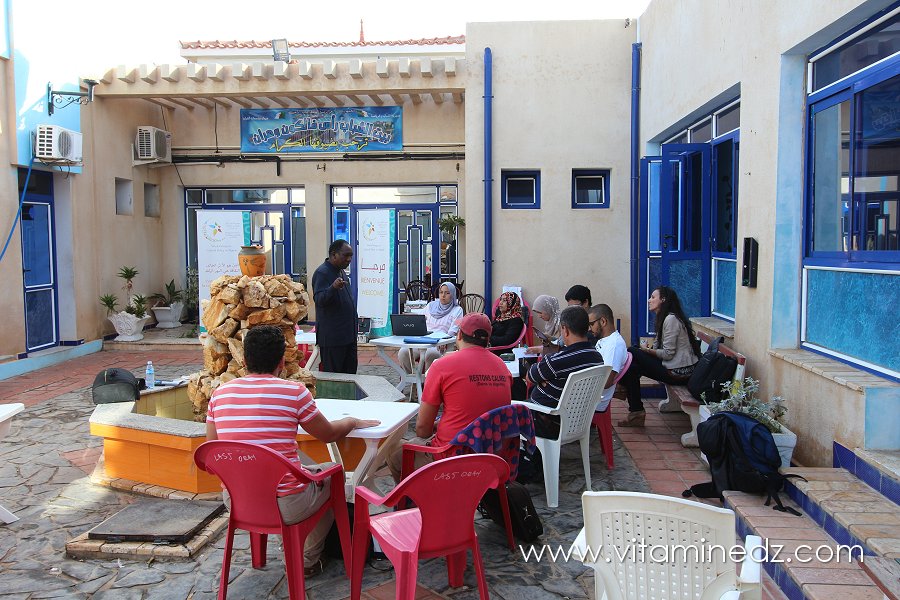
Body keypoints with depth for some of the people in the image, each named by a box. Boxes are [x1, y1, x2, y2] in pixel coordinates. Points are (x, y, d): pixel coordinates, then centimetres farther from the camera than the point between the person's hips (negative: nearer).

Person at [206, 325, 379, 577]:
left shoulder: (220, 393, 0)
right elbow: (329, 434, 1)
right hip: (286, 507, -5)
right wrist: (353, 421, 22)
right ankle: (309, 559, 32)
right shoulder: (294, 391, -12)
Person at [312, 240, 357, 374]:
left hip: (348, 335, 9)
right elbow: (319, 299, -27)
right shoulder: (322, 273, -13)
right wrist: (333, 288, -44)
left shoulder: (341, 272, 15)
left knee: (350, 372, 11)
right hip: (332, 336, -9)